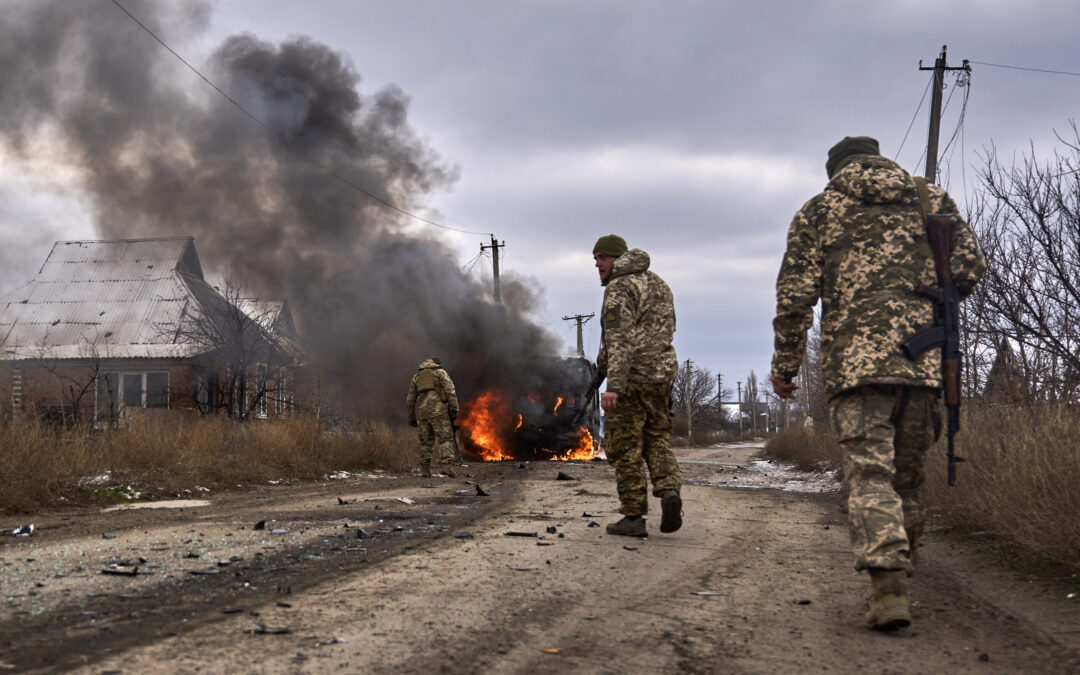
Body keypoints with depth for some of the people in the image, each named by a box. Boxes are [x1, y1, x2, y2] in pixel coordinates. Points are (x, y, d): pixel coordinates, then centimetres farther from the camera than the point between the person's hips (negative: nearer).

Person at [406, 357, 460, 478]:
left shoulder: (416, 376, 23)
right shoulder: (440, 373, 10)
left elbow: (410, 399, 21)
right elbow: (450, 391, -4)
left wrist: (412, 418, 25)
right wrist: (454, 409, -7)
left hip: (422, 412, 4)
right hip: (438, 409, -4)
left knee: (426, 440, 13)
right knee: (445, 438, -6)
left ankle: (425, 468, 12)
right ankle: (447, 466, -19)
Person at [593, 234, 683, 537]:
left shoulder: (619, 289, -10)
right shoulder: (659, 285, 17)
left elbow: (619, 340, -20)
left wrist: (613, 386, -26)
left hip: (630, 378, -8)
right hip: (661, 376, 8)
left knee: (625, 447, 0)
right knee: (657, 440, 15)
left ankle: (634, 517, 1)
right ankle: (669, 490, -10)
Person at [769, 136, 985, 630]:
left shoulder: (818, 210, 12)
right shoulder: (932, 198, 18)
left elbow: (795, 296, 4)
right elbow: (969, 270, 10)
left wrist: (784, 364, 11)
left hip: (855, 356, -3)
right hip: (924, 356, 3)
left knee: (869, 472, -9)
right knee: (906, 474, 14)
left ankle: (888, 588, -23)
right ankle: (899, 570, 22)